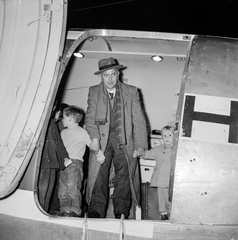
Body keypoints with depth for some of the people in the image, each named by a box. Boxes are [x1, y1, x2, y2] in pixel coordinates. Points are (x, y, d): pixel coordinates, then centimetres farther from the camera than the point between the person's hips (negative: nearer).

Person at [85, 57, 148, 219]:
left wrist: (141, 145, -2)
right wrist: (94, 137, -14)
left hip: (124, 141, 0)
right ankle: (96, 213, -9)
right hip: (102, 140, 0)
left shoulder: (131, 92, 8)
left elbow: (139, 120, 6)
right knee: (99, 176, -11)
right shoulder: (94, 92, 11)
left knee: (124, 177, -7)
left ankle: (121, 213, -2)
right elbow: (90, 117, 4)